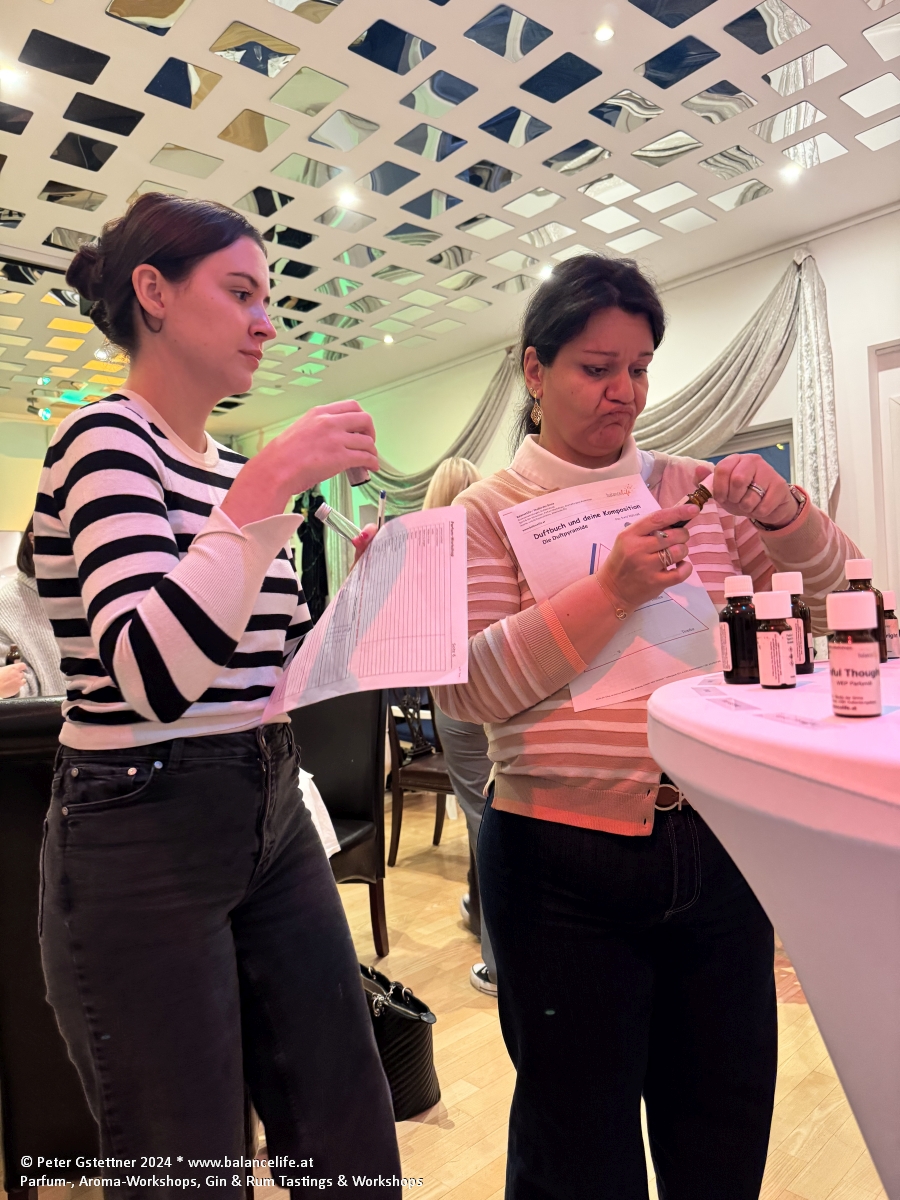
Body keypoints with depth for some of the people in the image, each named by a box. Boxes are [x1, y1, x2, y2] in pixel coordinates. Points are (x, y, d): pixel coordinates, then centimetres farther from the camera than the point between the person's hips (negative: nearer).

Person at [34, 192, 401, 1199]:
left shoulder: (233, 468, 11)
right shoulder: (106, 437, -10)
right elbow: (149, 677, -27)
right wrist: (265, 492, -29)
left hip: (274, 816, 8)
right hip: (146, 831, -7)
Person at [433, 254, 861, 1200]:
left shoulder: (694, 488, 6)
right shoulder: (486, 512, -4)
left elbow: (832, 605, 8)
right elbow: (464, 689, -15)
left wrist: (786, 515, -11)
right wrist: (609, 592, -22)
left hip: (715, 844, 4)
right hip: (564, 863, -3)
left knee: (727, 1121, 22)